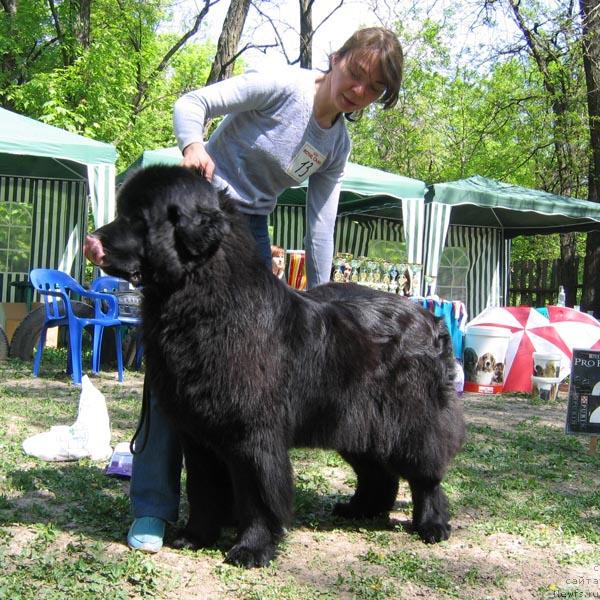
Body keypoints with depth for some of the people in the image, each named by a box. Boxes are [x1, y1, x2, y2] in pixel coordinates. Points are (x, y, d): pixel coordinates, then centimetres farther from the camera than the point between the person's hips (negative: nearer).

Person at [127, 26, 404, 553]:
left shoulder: (338, 145, 4)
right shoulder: (282, 85, -13)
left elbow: (321, 225, 5)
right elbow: (193, 102, -14)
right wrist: (194, 144, -35)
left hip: (250, 231, 6)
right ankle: (153, 506, -9)